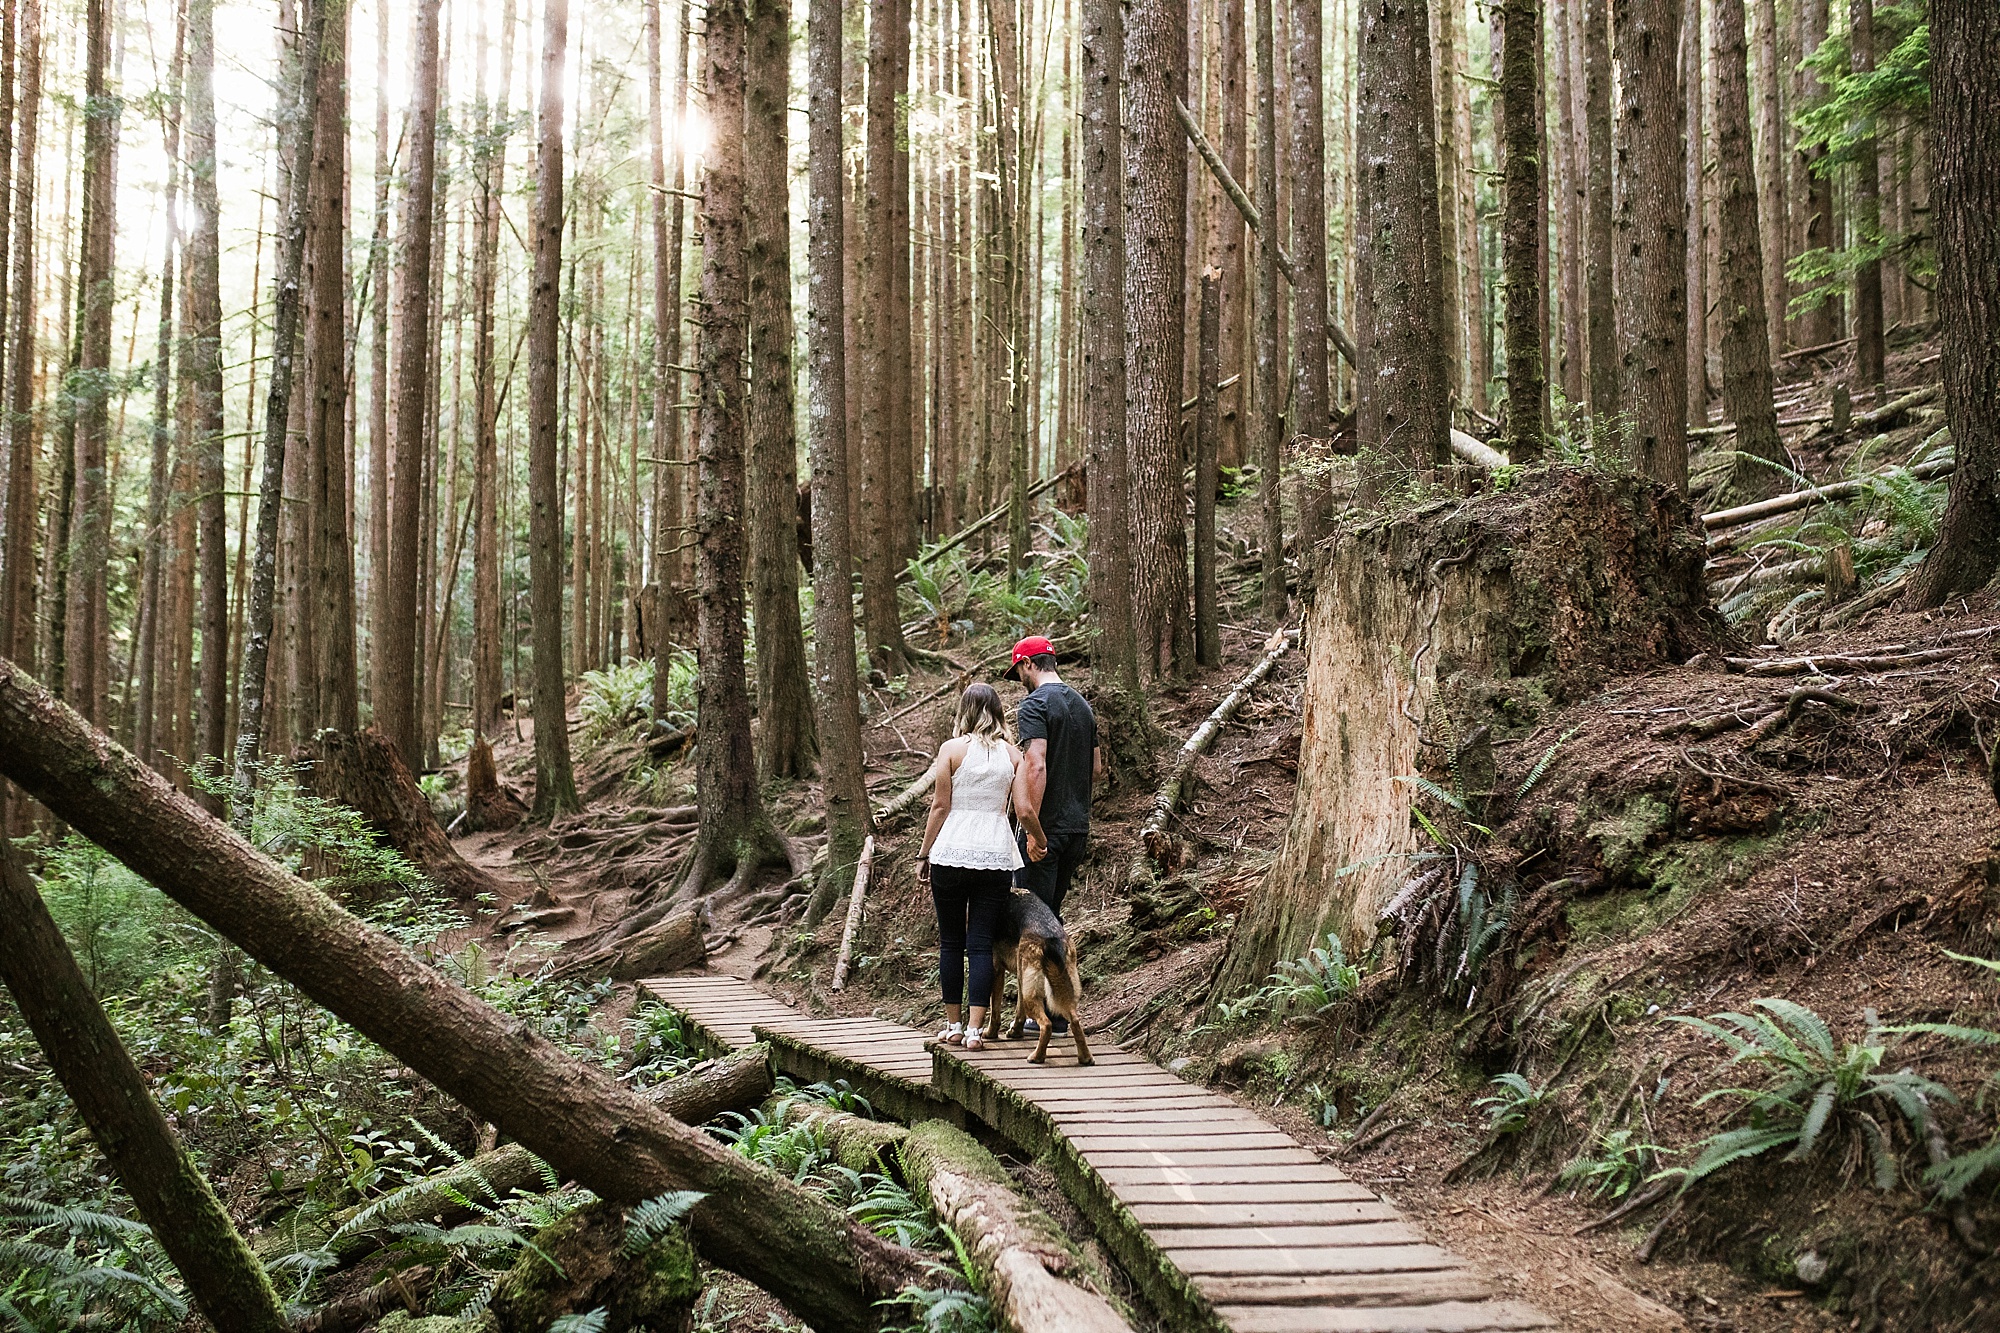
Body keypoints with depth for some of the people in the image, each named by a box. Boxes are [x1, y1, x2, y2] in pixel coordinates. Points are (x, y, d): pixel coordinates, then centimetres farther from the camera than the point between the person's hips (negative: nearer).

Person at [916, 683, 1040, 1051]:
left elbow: (940, 807, -2)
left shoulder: (952, 749, -1)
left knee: (951, 942, 9)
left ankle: (953, 1024, 14)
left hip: (951, 854, -1)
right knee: (981, 944, 3)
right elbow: (1025, 812, 0)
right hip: (996, 856, 1)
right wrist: (1043, 842, 19)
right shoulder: (1012, 754, 4)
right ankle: (974, 1029, -3)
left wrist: (924, 855, 5)